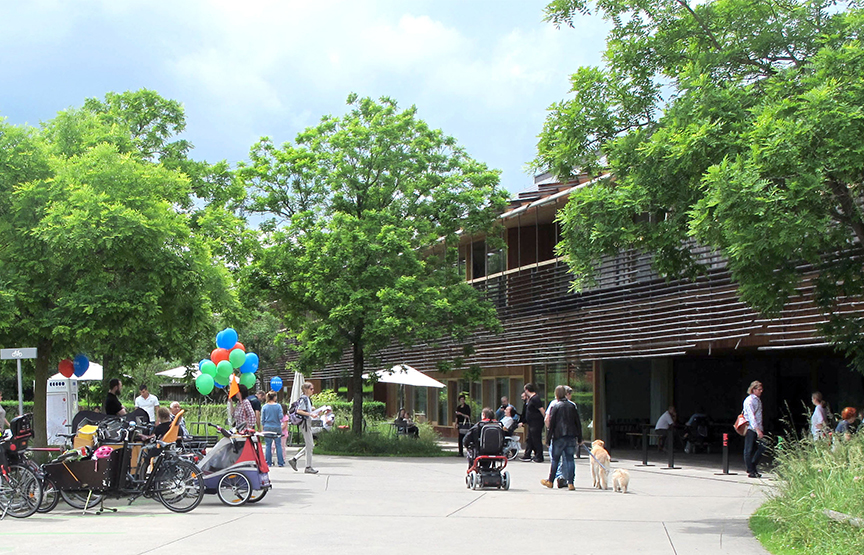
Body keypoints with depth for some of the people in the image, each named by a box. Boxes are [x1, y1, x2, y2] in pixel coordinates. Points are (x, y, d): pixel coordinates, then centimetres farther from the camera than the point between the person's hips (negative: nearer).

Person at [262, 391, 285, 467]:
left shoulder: (264, 407, 1)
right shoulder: (278, 406, -5)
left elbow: (262, 419, 4)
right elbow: (281, 417, -9)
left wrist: (263, 427, 13)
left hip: (267, 428, 1)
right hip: (277, 428, -1)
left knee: (268, 445, 5)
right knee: (278, 445, 4)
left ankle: (268, 462, 5)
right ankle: (280, 462, 4)